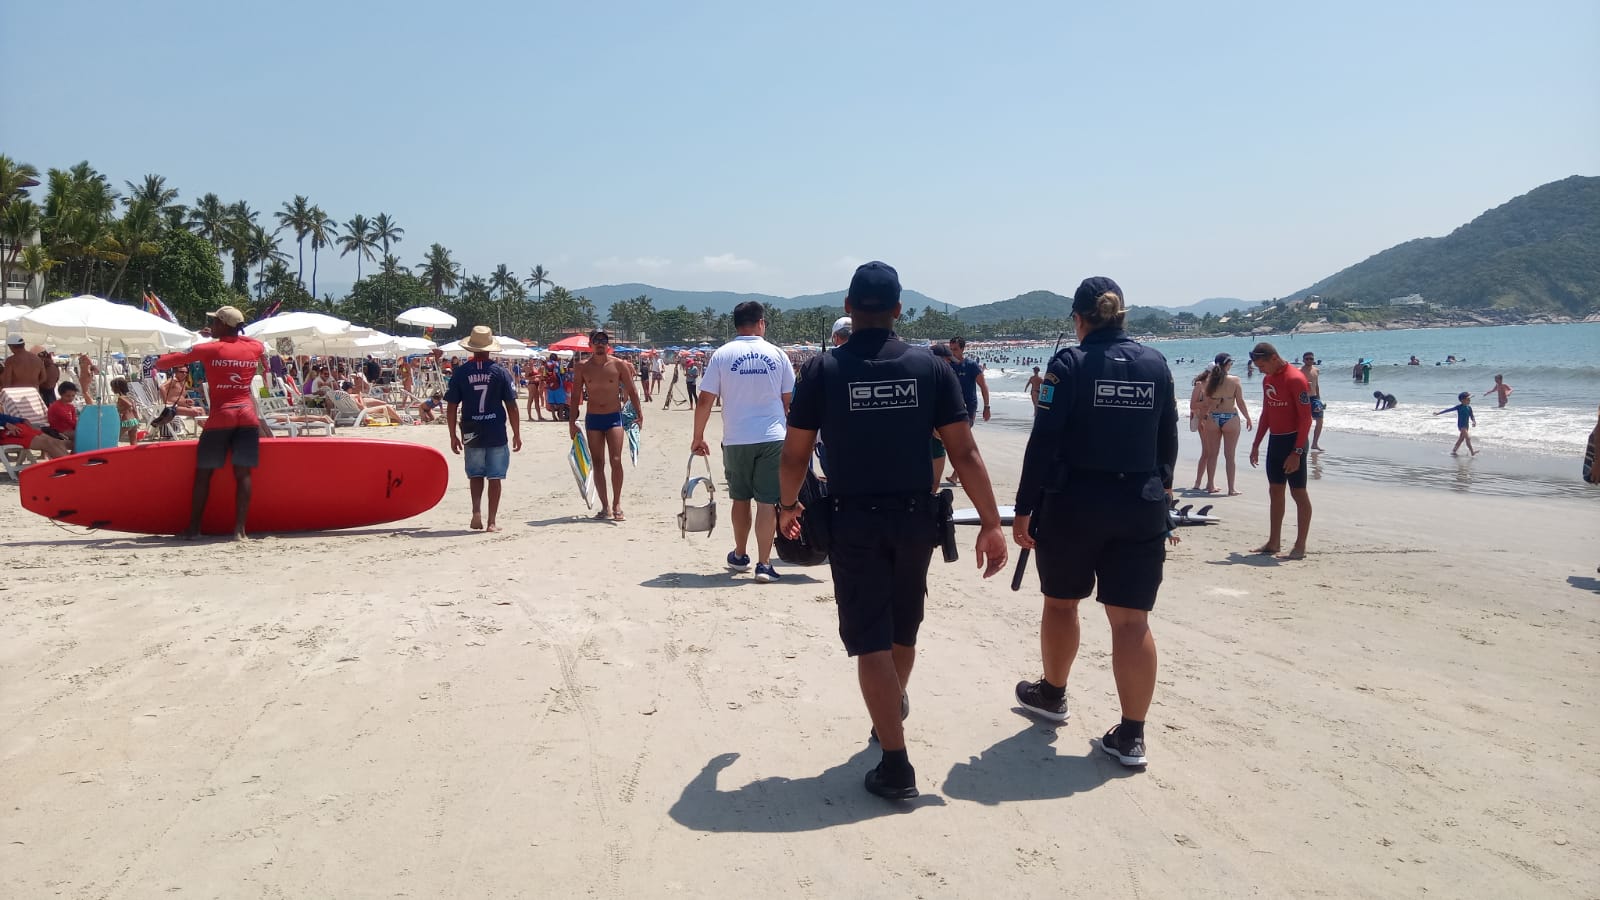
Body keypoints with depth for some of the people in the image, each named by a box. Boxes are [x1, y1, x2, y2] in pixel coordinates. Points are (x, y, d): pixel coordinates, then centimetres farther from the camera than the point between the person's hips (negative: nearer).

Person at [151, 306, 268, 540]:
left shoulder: (208, 349, -2)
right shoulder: (256, 347, 7)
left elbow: (162, 362, 1)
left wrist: (159, 362, 22)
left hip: (220, 416, -3)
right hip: (248, 415, 3)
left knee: (203, 472, 8)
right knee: (242, 473, 1)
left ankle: (193, 528, 11)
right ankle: (240, 529, -5)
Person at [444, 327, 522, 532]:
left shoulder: (460, 372, -1)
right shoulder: (500, 372, -3)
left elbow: (451, 407, 0)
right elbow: (511, 406, -3)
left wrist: (453, 436, 9)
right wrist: (517, 434, 6)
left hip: (471, 434, 1)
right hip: (497, 433, -1)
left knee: (475, 475, 18)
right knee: (494, 477, 6)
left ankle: (476, 512, 0)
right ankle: (491, 522, 7)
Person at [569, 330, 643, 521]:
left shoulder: (618, 365, -2)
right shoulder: (582, 367, 1)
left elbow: (631, 390, 3)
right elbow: (575, 396, 6)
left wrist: (639, 413, -6)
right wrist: (572, 422, 3)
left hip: (614, 417, -2)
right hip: (592, 419, 2)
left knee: (616, 461, -12)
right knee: (598, 464, 3)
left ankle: (617, 505, -2)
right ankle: (605, 507, 10)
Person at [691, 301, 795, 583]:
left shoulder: (722, 355, -1)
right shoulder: (777, 355, 1)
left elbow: (704, 401, -3)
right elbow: (788, 401, 6)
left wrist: (698, 437, 7)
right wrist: (786, 429, 22)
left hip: (736, 440, 1)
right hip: (772, 438, 0)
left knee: (741, 498, 17)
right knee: (767, 501, 1)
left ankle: (739, 555, 31)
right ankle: (764, 564, -1)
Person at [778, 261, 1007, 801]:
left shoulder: (822, 370, -7)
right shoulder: (931, 368, -3)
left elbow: (794, 456, -3)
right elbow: (964, 453, -6)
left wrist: (787, 505, 15)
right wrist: (991, 523, -1)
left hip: (853, 521, -3)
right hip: (914, 518, 3)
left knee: (871, 641, 4)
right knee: (903, 629, 23)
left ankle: (896, 766, 3)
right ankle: (895, 707, 48)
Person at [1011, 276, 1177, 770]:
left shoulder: (1070, 364, -8)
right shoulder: (1155, 363, 4)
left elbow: (1044, 444, -12)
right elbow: (1168, 442, 11)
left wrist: (1024, 508, -6)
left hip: (1073, 504, -3)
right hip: (1141, 507, 3)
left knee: (1060, 602, 18)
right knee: (1132, 619, 4)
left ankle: (1052, 693, 37)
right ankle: (1131, 734, 6)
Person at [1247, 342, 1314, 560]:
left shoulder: (1295, 379, -16)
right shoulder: (1268, 380, 10)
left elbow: (1306, 418, -19)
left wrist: (1297, 452, -22)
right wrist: (1256, 444, 16)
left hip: (1293, 441, -8)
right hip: (1275, 440, 9)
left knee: (1298, 492, -2)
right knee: (1275, 491, 12)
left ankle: (1300, 546, 3)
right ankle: (1274, 542, 19)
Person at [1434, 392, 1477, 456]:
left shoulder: (1469, 407, 3)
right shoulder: (1459, 407, -13)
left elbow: (1472, 416, 9)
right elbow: (1449, 410, -8)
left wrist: (1474, 421, -12)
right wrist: (1439, 413, -7)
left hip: (1466, 425, 7)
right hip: (1461, 425, -7)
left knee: (1461, 439, 13)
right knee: (1468, 438, -14)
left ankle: (1454, 451, 22)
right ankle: (1472, 452, -12)